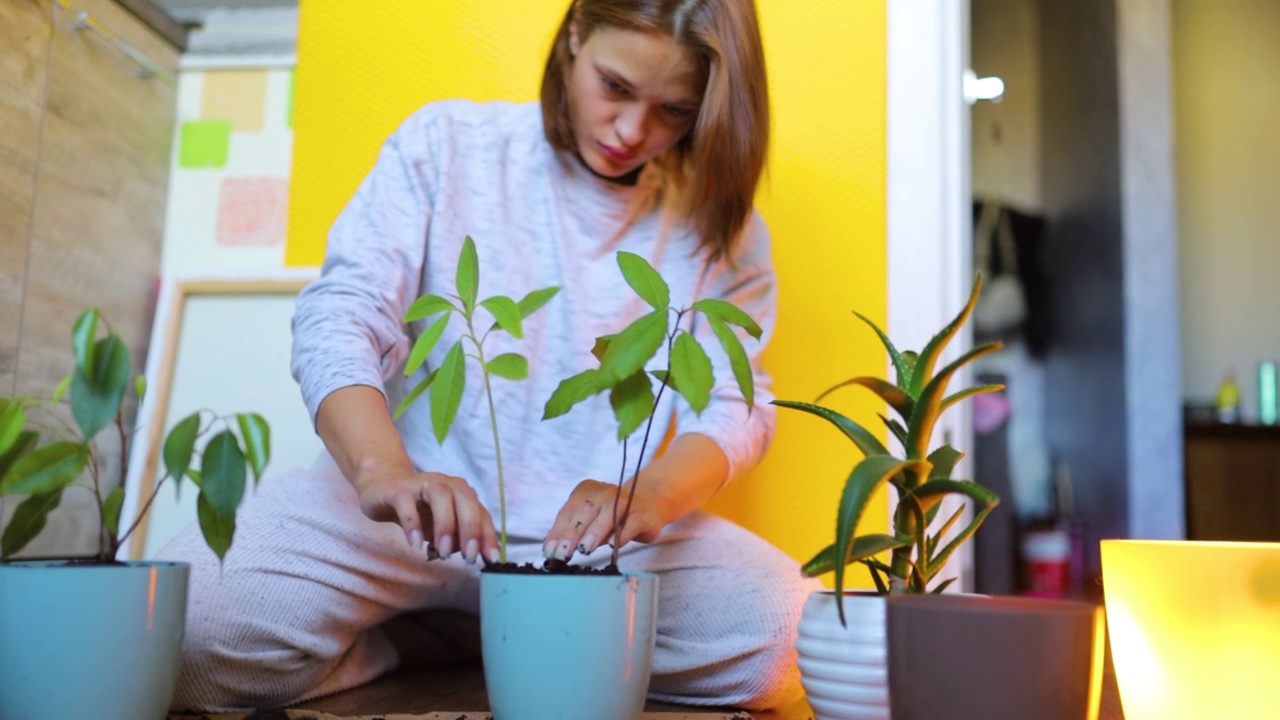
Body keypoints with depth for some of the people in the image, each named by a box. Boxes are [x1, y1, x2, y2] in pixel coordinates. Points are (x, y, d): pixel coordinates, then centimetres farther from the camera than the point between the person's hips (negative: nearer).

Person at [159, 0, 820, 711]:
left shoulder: (718, 220, 4)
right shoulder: (448, 144, 0)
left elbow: (738, 401, -2)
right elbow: (339, 317, -9)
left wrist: (650, 495, -25)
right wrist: (383, 470, -30)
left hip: (602, 533, 3)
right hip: (421, 516, -2)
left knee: (790, 630, -25)